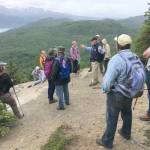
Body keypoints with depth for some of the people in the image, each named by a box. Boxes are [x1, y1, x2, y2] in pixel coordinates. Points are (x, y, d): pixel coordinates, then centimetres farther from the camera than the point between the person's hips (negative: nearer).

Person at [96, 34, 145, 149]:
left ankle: (107, 141, 26)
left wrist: (105, 89, -5)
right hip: (129, 94, 7)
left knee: (112, 118, 9)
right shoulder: (136, 58, -5)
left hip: (117, 95, -6)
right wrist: (138, 91, 16)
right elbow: (142, 76, 2)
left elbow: (108, 81, -26)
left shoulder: (116, 59, -26)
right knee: (127, 114, 28)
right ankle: (126, 133, 51)